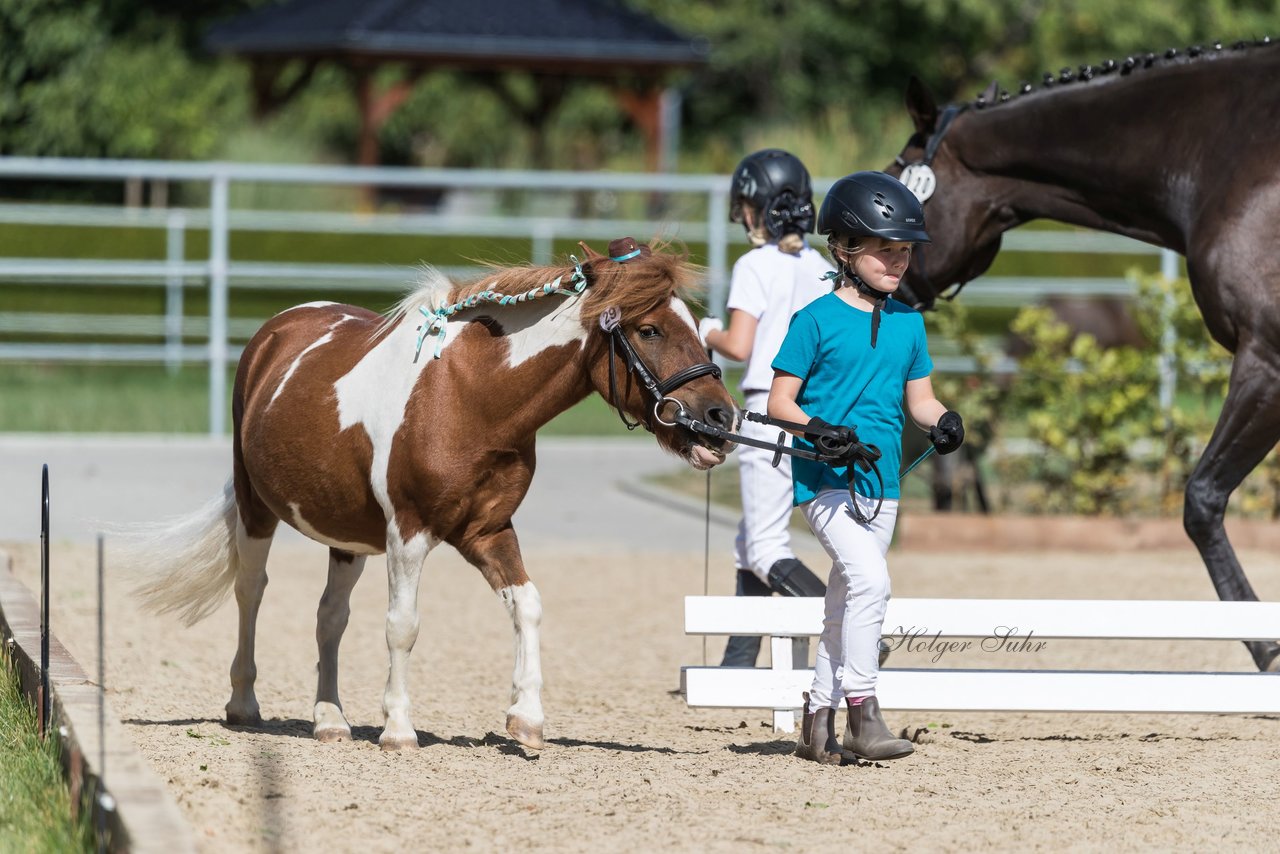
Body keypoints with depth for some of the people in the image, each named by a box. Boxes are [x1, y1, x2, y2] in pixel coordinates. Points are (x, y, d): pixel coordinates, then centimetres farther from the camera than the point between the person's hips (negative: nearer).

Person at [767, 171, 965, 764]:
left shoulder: (908, 322, 10)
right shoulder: (817, 319, -7)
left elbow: (918, 399, 15)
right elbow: (779, 402, -6)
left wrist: (942, 422, -6)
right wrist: (818, 429, -24)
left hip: (880, 485, 7)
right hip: (823, 483, -7)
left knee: (847, 607, 12)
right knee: (870, 579, -25)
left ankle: (819, 722, 22)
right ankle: (862, 712, -21)